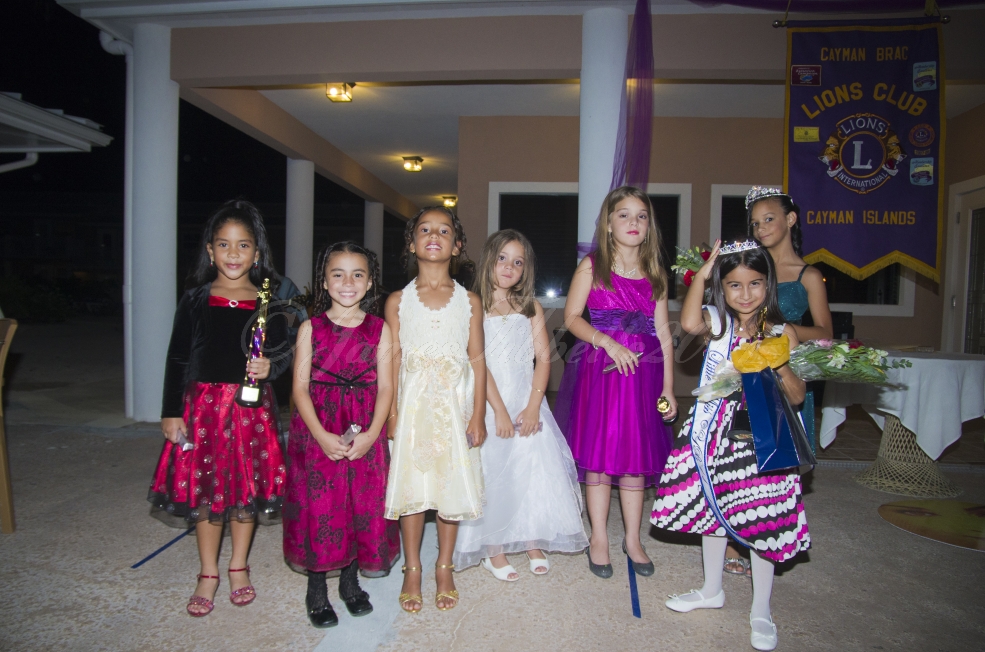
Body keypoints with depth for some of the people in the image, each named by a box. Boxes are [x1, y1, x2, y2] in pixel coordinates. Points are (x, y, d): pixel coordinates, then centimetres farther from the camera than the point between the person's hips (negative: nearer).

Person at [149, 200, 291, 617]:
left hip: (251, 406, 0)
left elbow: (283, 353, 5)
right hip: (203, 404, 0)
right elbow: (177, 358, 2)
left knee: (247, 486, 10)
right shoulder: (196, 299, 0)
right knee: (203, 488, 8)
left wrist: (269, 366, -17)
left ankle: (238, 567, 30)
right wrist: (171, 412, -1)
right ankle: (208, 575, 25)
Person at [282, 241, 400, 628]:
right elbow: (301, 386, -4)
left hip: (365, 433, 1)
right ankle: (317, 591, 26)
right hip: (316, 431, -1)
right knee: (318, 506, 5)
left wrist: (372, 433, -15)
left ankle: (351, 582, 32)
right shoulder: (311, 328, 0)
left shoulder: (380, 329, 1)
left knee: (362, 505, 9)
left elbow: (385, 387, -2)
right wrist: (321, 435, -16)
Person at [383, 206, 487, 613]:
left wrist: (478, 415, -2)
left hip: (455, 405, 0)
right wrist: (391, 411, -5)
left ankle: (444, 568, 24)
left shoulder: (469, 301, 4)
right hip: (413, 404, 0)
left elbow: (477, 359, 2)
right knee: (411, 485, 4)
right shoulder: (399, 300, 4)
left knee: (453, 485, 6)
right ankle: (412, 570, 22)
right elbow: (393, 358, 2)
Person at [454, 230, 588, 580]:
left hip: (527, 403, 3)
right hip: (491, 404, -3)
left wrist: (533, 406, -10)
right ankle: (494, 550, 17)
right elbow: (479, 363, -10)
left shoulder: (531, 308, 8)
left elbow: (543, 358, 2)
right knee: (494, 474, 1)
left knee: (535, 469, 4)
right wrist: (499, 410, -14)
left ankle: (533, 542, 22)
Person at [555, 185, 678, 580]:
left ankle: (633, 539, 24)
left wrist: (668, 387, 4)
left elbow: (663, 333, 7)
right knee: (598, 454, 3)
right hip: (598, 369, -3)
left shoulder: (656, 274, 9)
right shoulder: (592, 266, 1)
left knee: (637, 455, 8)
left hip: (643, 371, 3)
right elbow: (572, 317, -3)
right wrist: (608, 342, -18)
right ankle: (599, 539, 19)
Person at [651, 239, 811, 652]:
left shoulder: (781, 333, -3)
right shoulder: (717, 321, -2)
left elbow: (797, 397, -4)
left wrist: (780, 366, -22)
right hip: (713, 432, 2)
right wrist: (700, 276, -20)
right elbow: (690, 323, -28)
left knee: (762, 520, 3)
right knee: (711, 509, 15)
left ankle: (761, 612, 25)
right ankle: (712, 590, 38)